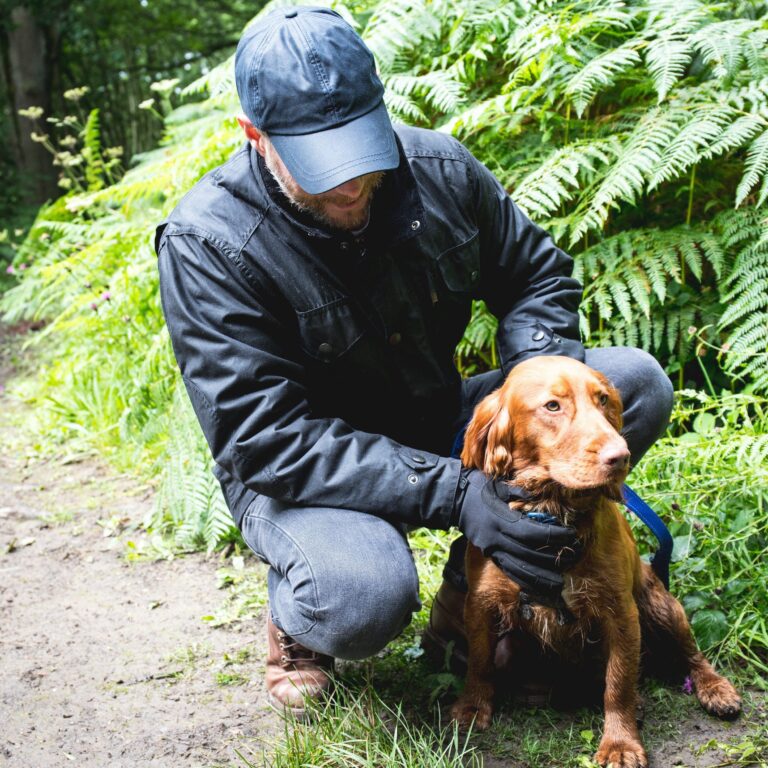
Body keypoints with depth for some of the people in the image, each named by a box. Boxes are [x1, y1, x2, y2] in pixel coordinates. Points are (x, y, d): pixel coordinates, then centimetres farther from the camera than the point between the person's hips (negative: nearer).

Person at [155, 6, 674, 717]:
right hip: (305, 473, -5)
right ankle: (295, 620, 3)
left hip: (438, 429, 6)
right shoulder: (207, 244, -23)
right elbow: (265, 438, -28)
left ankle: (467, 592, 3)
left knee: (638, 384, -10)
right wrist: (452, 493, -37)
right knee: (365, 594, -40)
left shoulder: (438, 168, -9)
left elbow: (536, 273, 6)